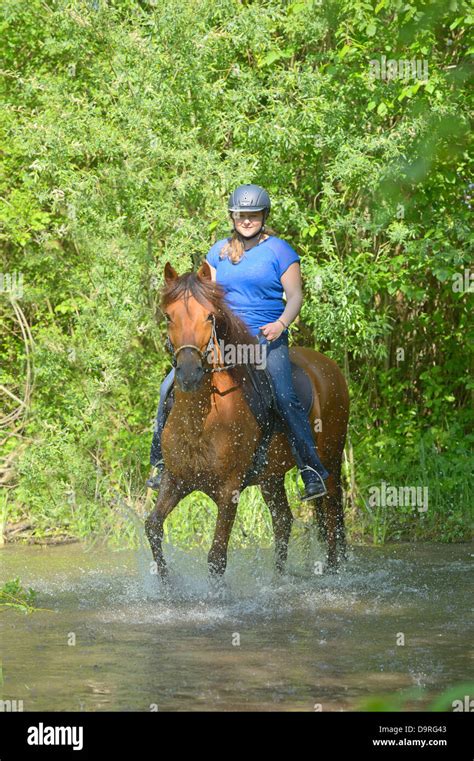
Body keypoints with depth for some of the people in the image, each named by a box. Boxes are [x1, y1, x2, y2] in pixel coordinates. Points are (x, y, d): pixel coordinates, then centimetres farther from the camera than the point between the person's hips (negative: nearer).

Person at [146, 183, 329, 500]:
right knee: (171, 387, -7)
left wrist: (280, 324, -20)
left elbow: (295, 296, -2)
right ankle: (162, 461, 6)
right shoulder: (219, 251, 15)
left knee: (285, 397, -26)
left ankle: (313, 470, -22)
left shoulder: (279, 251, 2)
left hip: (267, 338, -4)